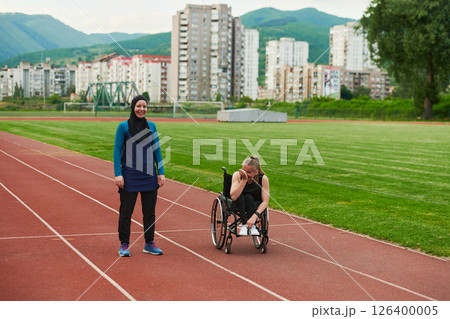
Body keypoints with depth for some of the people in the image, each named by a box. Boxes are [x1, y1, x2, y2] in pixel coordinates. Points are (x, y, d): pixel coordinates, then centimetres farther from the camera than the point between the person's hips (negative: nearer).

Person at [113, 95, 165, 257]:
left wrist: (161, 173, 6)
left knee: (149, 212, 9)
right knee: (126, 211, 2)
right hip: (130, 176, -3)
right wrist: (117, 174, -10)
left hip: (149, 176, 4)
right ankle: (124, 245, 12)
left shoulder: (151, 126, 7)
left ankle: (149, 243, 20)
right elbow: (117, 151, -3)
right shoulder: (124, 127, -3)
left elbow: (157, 150, 11)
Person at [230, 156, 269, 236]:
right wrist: (244, 180, -38)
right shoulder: (237, 175, -18)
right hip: (239, 205, 1)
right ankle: (244, 225, -32)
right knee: (241, 197, -32)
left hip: (255, 206, 0)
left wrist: (254, 216, -37)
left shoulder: (263, 178, -18)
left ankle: (252, 226, -32)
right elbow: (233, 197, -31)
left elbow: (265, 201, -22)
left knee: (248, 197, -32)